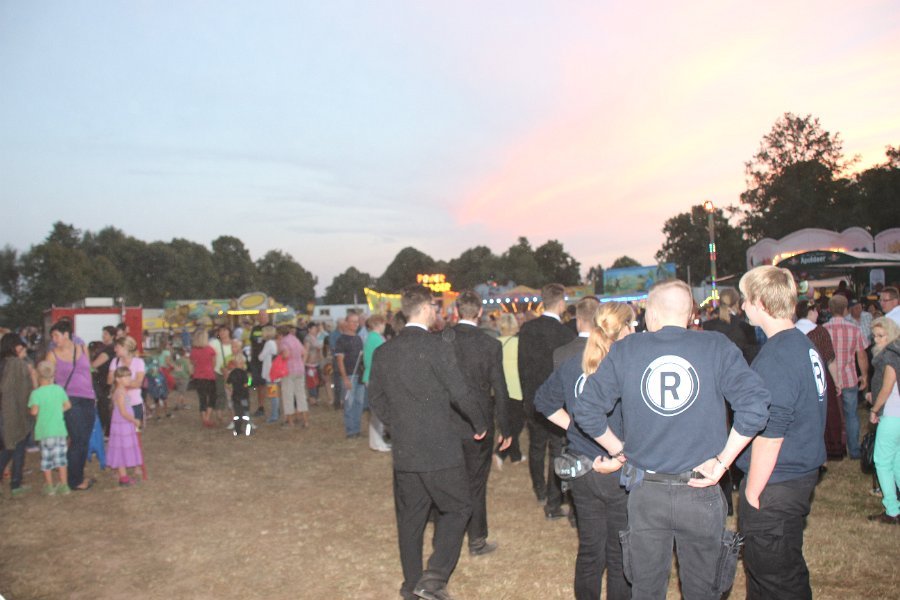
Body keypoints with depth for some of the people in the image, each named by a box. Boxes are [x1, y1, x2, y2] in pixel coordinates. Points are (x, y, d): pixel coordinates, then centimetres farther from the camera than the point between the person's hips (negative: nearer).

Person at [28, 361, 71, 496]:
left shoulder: (36, 393, -12)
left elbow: (34, 411, -20)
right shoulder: (59, 389, 2)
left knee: (46, 459, 9)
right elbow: (67, 405, 8)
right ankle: (64, 486, 14)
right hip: (60, 429, 3)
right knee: (61, 458, 11)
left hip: (45, 431, -3)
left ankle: (49, 487, 17)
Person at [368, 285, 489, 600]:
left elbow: (375, 397, 11)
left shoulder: (383, 351, 3)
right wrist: (480, 424, 4)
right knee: (457, 508, 11)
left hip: (403, 450, 6)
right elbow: (460, 395, -12)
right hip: (439, 448, -6)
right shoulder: (437, 347, -16)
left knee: (410, 517, 17)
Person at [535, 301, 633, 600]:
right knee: (620, 555, 11)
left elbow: (543, 400, 14)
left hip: (582, 471, 6)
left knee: (590, 550, 20)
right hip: (619, 474, -6)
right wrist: (620, 459, -13)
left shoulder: (570, 364, 1)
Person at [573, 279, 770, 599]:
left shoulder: (624, 350, -2)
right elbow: (755, 405, -16)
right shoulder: (717, 347, -5)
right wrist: (722, 462, -9)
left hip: (645, 492, 1)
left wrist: (619, 450, 7)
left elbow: (585, 410, -2)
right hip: (700, 491, -1)